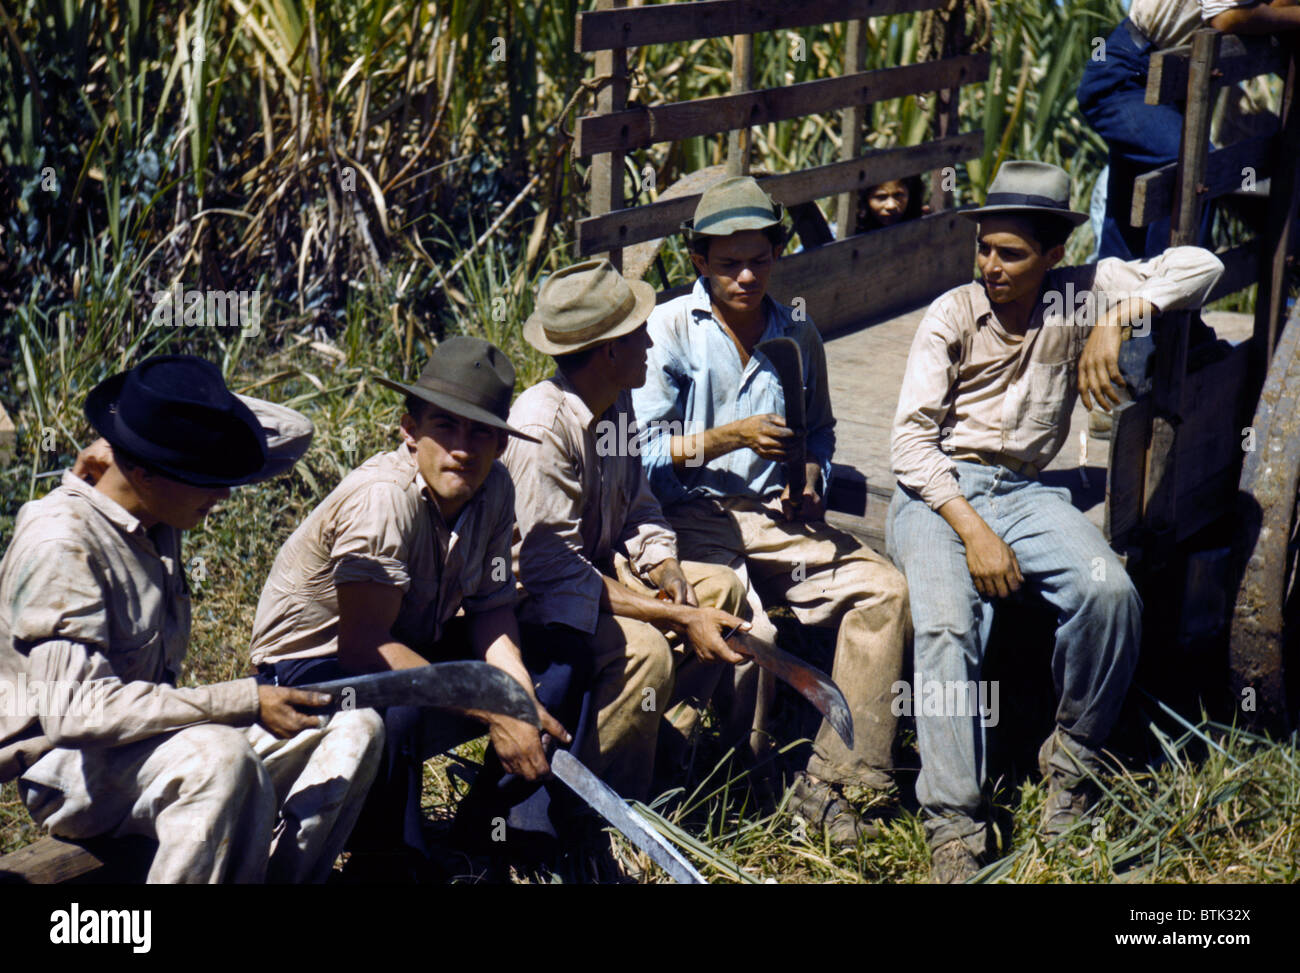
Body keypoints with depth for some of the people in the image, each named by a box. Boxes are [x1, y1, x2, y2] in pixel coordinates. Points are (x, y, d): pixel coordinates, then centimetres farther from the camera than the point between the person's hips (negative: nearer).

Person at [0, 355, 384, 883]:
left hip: (152, 736, 9)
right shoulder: (61, 543, -23)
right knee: (221, 758, -38)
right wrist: (246, 703, -30)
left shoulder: (156, 506, 2)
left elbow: (292, 433, 12)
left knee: (354, 729, 1)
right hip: (70, 772, -9)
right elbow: (75, 706, -30)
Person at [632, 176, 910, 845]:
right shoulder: (669, 329, -1)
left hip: (775, 515, 5)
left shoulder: (798, 333, 14)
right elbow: (642, 453, -5)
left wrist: (811, 476, 4)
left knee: (883, 589, -19)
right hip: (690, 516, -5)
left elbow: (819, 431, 27)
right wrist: (734, 437, -15)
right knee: (748, 631, -32)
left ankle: (832, 779, -17)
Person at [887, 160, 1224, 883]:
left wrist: (1116, 321, -15)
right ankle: (956, 829, -29)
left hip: (1024, 491, 2)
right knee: (948, 624, -30)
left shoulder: (1079, 296, 5)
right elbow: (911, 439, -7)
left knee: (1110, 591, -27)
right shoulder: (952, 316, -1)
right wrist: (973, 530, -19)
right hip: (937, 492, -2)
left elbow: (1201, 266, 1)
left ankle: (1074, 755, -3)